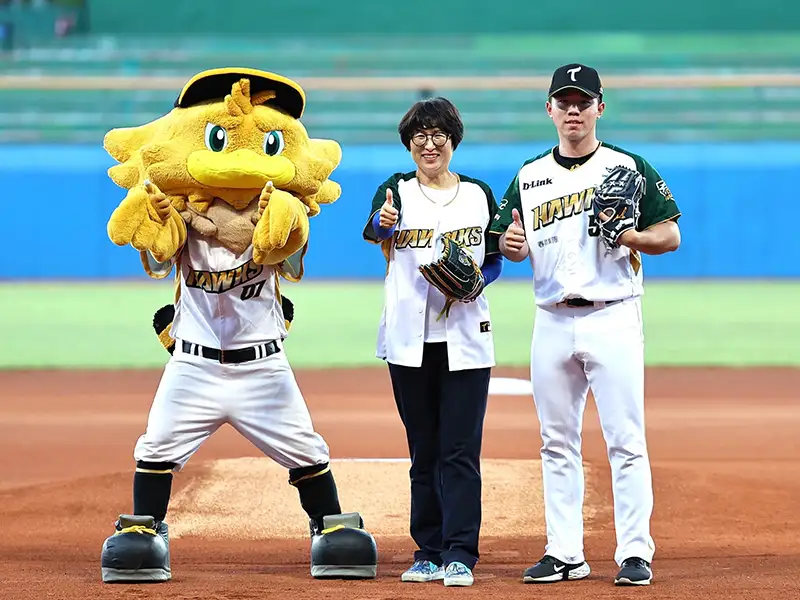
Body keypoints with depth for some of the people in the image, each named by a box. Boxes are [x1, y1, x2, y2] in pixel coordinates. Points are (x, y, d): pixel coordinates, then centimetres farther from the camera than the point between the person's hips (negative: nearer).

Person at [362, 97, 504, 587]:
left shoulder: (479, 194, 8)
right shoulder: (398, 191, 3)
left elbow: (496, 261, 13)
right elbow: (374, 228, -19)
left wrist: (475, 280, -9)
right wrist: (383, 223, -43)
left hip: (466, 338, 0)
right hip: (410, 340, 0)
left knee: (461, 450, -6)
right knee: (424, 450, 6)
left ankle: (460, 555, -5)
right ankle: (429, 553, 14)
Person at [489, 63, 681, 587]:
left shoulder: (629, 167, 2)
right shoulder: (529, 177, 13)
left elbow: (671, 236, 1)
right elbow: (512, 248, 17)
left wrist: (629, 235, -17)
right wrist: (512, 243, -6)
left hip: (612, 317, -4)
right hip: (552, 322, 4)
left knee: (626, 440, -7)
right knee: (558, 442, 6)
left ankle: (635, 554, -4)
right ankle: (564, 553, 12)